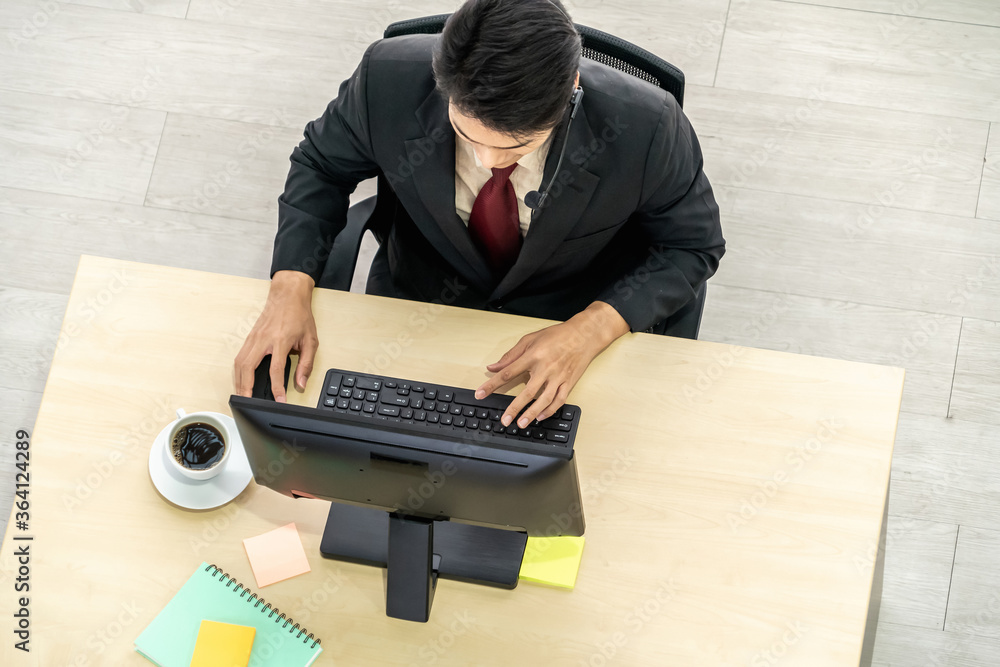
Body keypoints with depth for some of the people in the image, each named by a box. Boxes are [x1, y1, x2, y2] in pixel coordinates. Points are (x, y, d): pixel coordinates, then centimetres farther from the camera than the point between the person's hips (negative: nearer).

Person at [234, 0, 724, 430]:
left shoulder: (646, 127, -30)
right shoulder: (389, 79, -26)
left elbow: (693, 245, -11)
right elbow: (321, 164, -3)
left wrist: (591, 329, -27)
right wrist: (291, 286, -20)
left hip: (572, 330, -1)